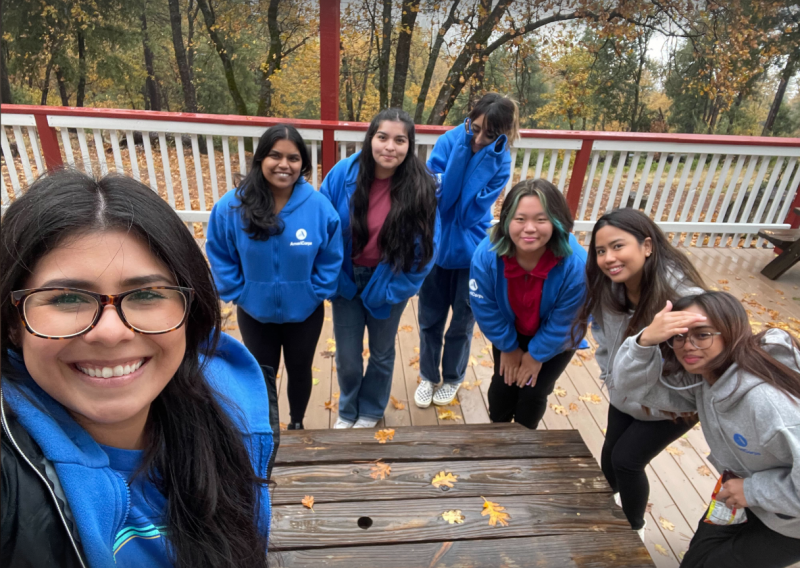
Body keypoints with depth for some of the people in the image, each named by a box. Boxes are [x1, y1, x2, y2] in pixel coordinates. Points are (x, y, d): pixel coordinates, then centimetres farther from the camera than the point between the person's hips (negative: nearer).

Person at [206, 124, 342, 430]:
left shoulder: (318, 206, -20)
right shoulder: (232, 206, -18)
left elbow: (331, 258, -9)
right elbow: (219, 256, -6)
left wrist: (315, 294, -11)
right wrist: (237, 293, -9)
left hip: (305, 313, 0)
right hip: (255, 313, 0)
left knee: (299, 370, 22)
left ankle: (297, 424, 51)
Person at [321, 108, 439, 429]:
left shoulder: (421, 186, -19)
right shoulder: (344, 173, -17)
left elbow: (425, 246, -12)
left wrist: (395, 287, -13)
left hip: (388, 282, -1)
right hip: (346, 279, 1)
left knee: (381, 353, 20)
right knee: (347, 355, 15)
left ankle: (370, 412, 49)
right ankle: (347, 411, 45)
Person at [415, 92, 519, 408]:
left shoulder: (500, 162, -14)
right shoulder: (449, 141, -13)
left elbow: (470, 214, -24)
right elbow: (433, 193, -21)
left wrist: (482, 153, -27)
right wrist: (462, 149, -28)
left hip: (470, 252, -1)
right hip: (435, 246, 1)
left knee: (462, 322, 15)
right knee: (430, 318, 14)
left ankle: (452, 378, 39)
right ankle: (428, 376, 38)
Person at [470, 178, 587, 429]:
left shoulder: (576, 264, -37)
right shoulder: (487, 254, -34)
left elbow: (562, 322, -21)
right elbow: (486, 308, -17)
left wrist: (536, 355, -9)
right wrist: (508, 347, -6)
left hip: (555, 341, -1)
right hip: (510, 333, 2)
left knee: (533, 392, 7)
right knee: (502, 386, 13)